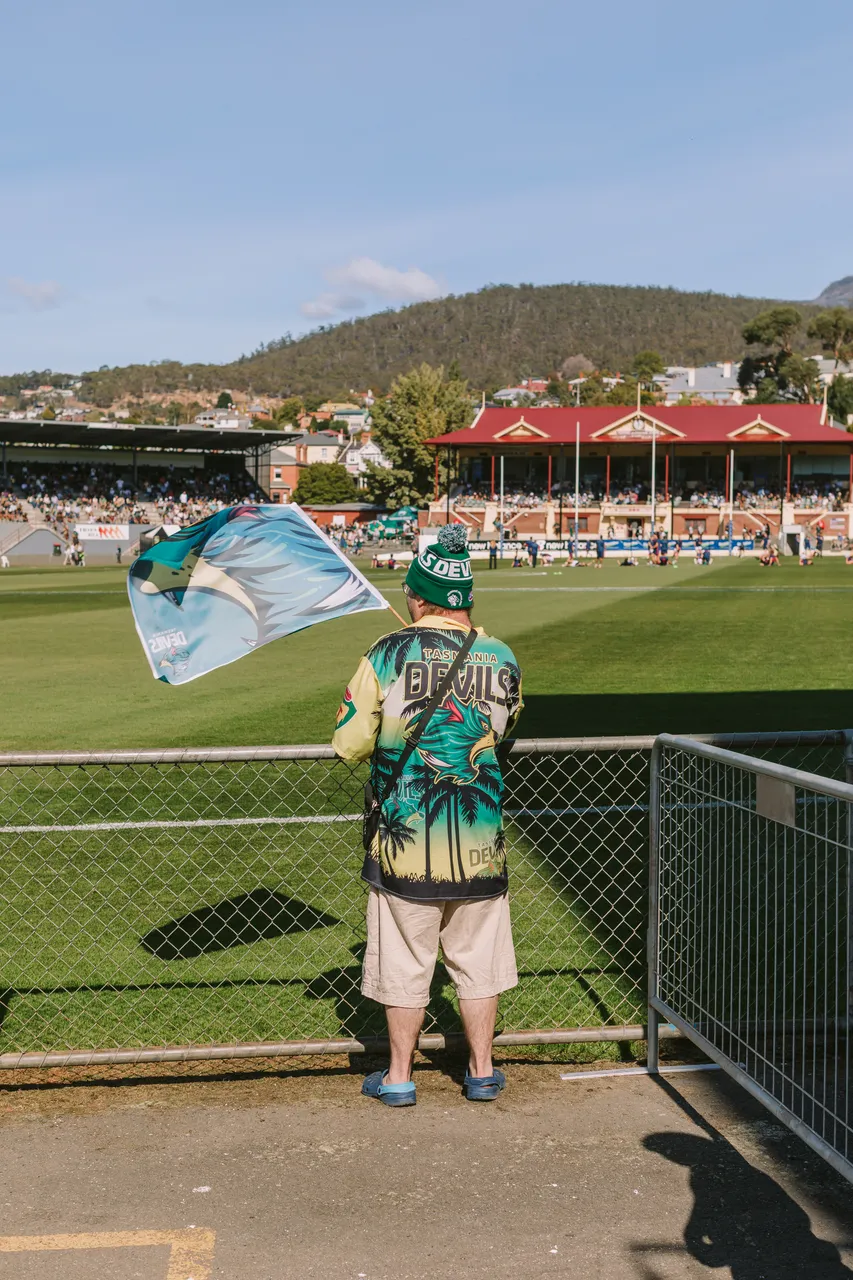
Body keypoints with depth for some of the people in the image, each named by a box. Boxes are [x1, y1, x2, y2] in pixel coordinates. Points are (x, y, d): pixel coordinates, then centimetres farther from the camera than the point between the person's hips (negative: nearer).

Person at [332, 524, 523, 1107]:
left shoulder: (388, 653, -10)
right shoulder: (503, 659, -1)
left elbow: (349, 744, -7)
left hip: (405, 843, -2)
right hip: (480, 845, 2)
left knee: (406, 961, 11)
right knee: (478, 959, 16)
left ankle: (399, 1076, 22)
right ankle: (482, 1071, 26)